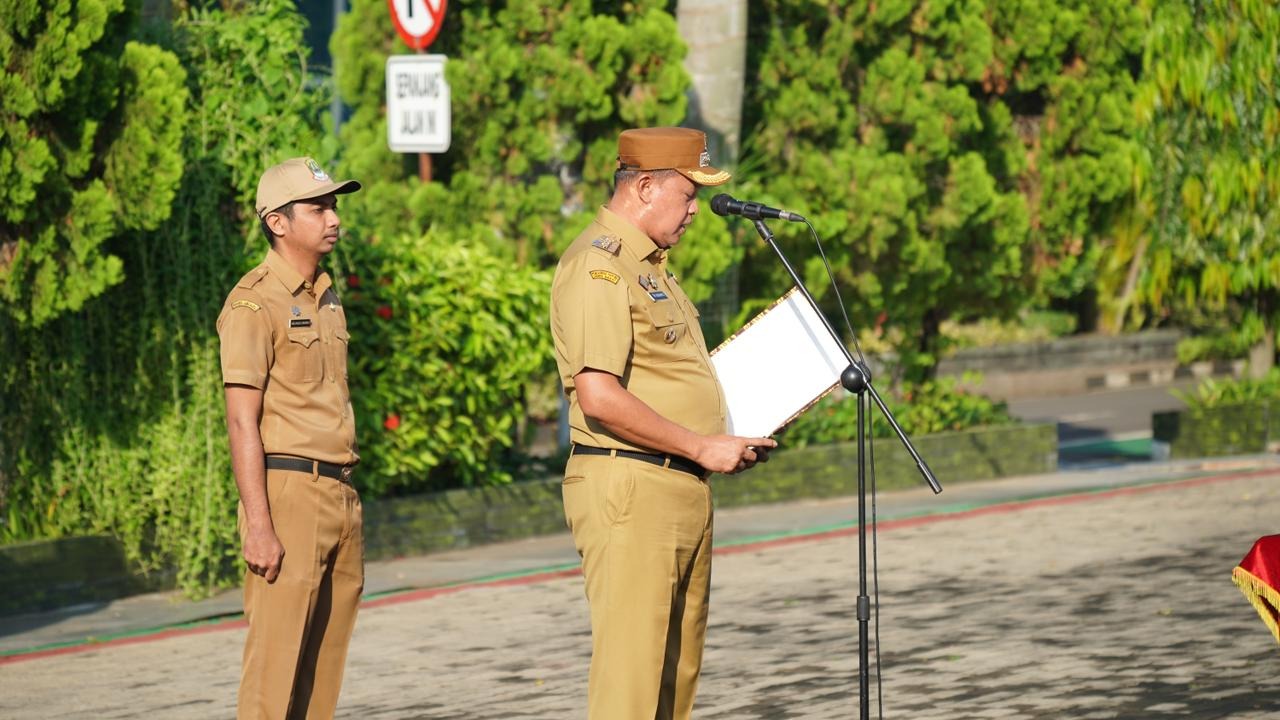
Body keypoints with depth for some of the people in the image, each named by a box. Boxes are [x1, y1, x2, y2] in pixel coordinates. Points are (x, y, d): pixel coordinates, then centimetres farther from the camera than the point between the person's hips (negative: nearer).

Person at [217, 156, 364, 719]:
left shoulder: (326, 299, 17)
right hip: (288, 489, -8)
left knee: (325, 660, 8)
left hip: (339, 496, 8)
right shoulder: (256, 303, -9)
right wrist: (258, 525, -21)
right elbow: (242, 421, -15)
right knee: (277, 656, -11)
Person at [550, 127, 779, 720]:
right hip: (629, 487, -10)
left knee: (678, 665, 12)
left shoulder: (650, 265, 20)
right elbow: (600, 397, -23)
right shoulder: (598, 265, -13)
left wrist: (731, 440, 14)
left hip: (685, 489, 10)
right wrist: (701, 447, -17)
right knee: (630, 670, -11)